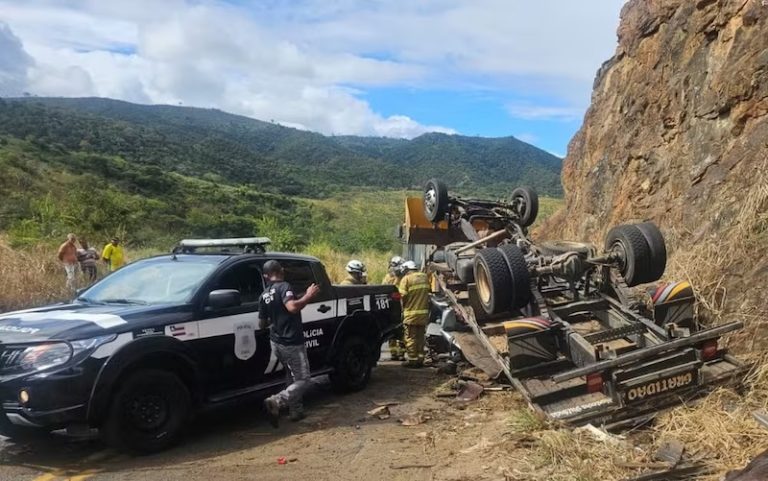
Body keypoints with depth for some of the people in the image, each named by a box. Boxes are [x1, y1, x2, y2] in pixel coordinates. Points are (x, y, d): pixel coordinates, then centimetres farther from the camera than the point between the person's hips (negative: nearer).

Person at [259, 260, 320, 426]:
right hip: (292, 343, -8)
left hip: (276, 342, 8)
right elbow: (292, 307, -33)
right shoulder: (284, 287, -14)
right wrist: (309, 295, -21)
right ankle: (275, 402, -18)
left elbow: (262, 324, 15)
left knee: (292, 377, 22)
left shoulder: (264, 296, 9)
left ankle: (296, 411, 24)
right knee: (302, 380, -1)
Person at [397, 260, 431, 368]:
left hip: (411, 313, -6)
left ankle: (412, 359, 2)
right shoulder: (424, 277, 9)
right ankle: (420, 359, 18)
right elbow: (427, 292, 13)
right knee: (420, 337, 14)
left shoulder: (406, 279, -10)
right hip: (423, 312, 6)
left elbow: (402, 296, -13)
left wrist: (401, 308, 3)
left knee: (411, 337, 1)